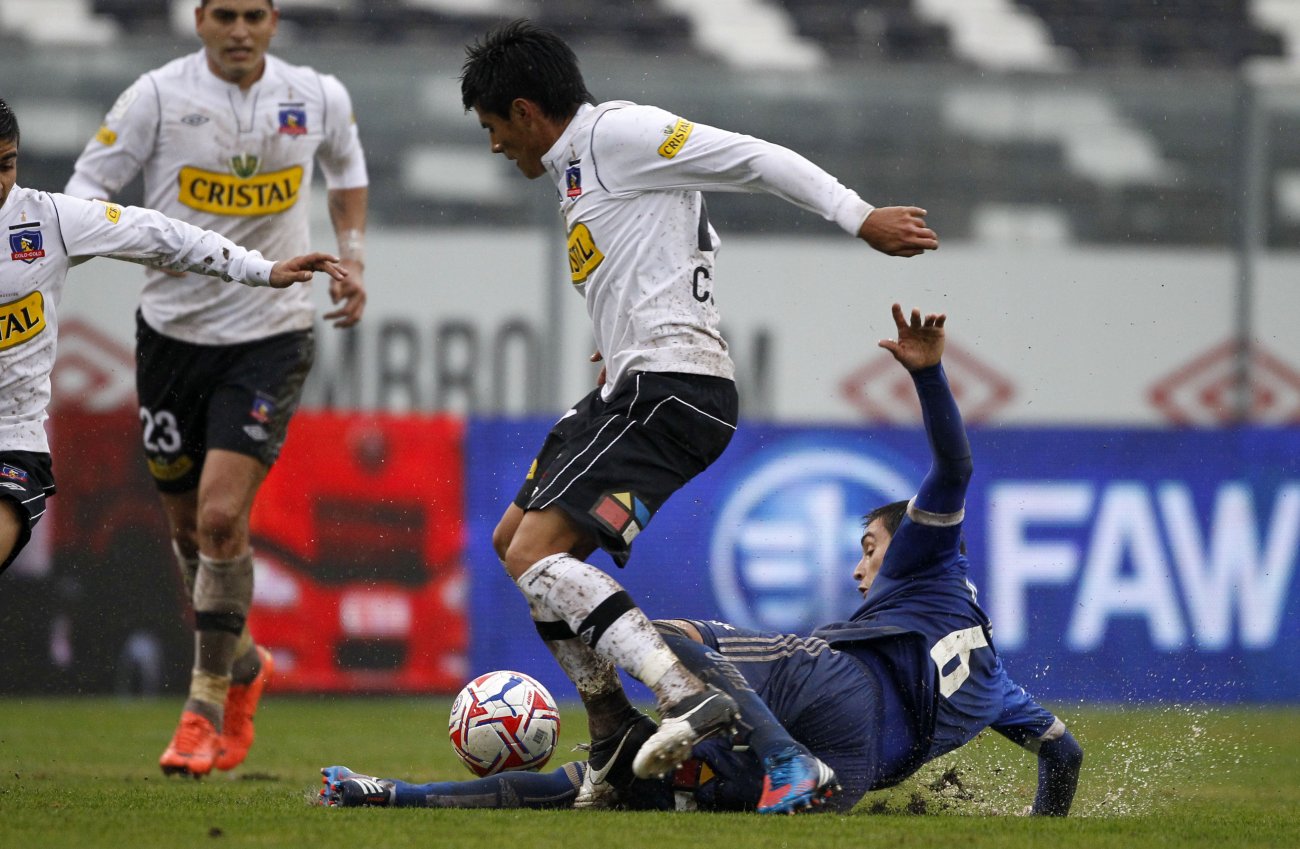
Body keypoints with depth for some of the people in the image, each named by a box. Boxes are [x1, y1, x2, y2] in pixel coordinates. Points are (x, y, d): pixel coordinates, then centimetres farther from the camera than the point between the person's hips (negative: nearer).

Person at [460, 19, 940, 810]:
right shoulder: (575, 165, 21)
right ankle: (619, 739, 15)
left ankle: (690, 697, -31)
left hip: (671, 385, -11)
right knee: (513, 538, 17)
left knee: (536, 552, -19)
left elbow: (756, 159, -12)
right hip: (633, 388, 11)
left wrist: (860, 217, -19)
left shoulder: (620, 133, -8)